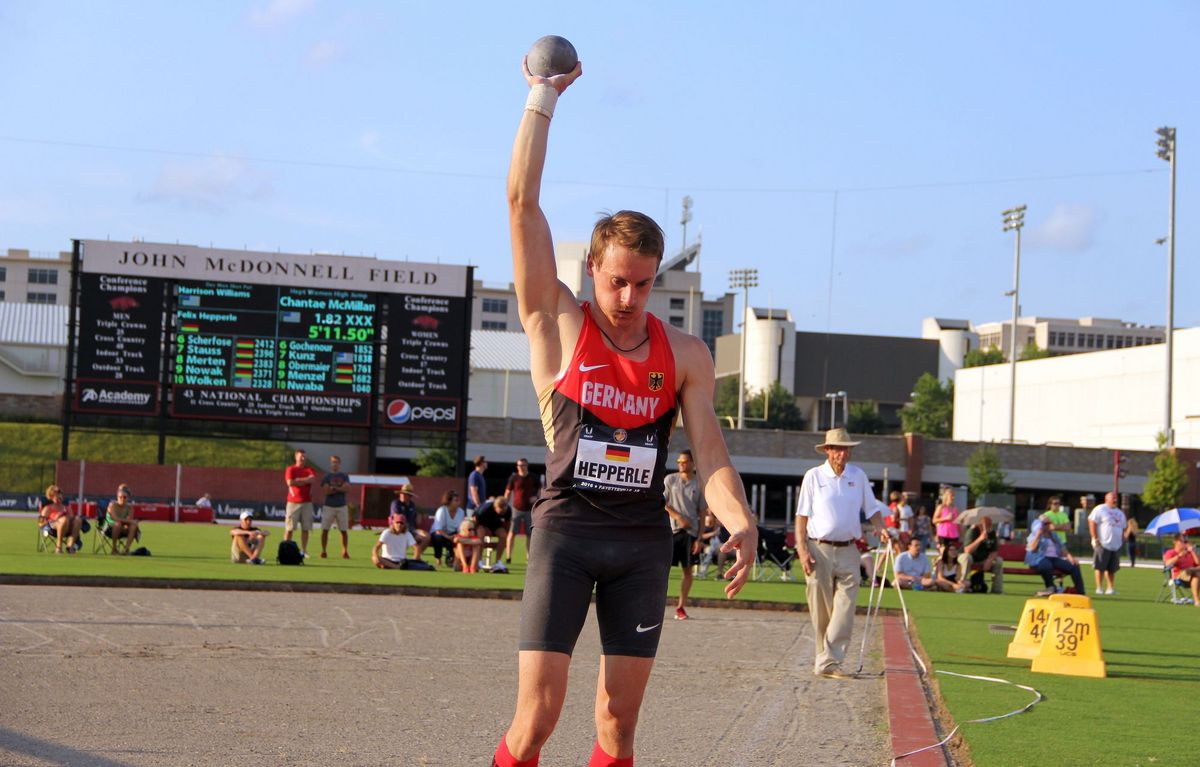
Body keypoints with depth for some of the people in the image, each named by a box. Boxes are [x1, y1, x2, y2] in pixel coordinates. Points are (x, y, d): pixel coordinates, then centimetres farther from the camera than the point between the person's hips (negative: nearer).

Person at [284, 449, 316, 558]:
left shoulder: (310, 469, 12)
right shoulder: (290, 469, 4)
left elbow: (313, 479, -9)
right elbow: (290, 482, -12)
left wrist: (298, 480, -10)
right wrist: (306, 481, -5)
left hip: (307, 502, 3)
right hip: (293, 502, -3)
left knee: (305, 528, 1)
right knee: (289, 528, -4)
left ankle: (303, 551, 6)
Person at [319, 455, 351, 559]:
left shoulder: (344, 476, 9)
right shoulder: (327, 476, 5)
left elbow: (347, 488, -8)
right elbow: (327, 491, -9)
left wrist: (334, 488, -13)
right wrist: (340, 489, -13)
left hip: (342, 506, 1)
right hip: (329, 506, -1)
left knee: (344, 530, 1)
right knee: (325, 529, -3)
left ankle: (345, 552, 7)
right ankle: (323, 551, 3)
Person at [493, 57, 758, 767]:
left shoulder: (686, 355, 6)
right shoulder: (559, 327, -2)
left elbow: (710, 451, 0)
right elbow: (523, 205, -6)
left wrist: (741, 523, -19)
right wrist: (543, 96, -2)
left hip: (643, 542, 3)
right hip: (566, 531, -3)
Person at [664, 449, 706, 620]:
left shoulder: (699, 485, 4)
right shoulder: (670, 479, 3)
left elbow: (702, 513, 4)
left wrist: (699, 538, -2)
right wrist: (678, 517, -14)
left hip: (691, 532, 1)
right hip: (671, 529, -1)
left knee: (687, 569, 4)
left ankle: (681, 606, 11)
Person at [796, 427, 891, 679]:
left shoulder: (859, 476, 10)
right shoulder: (814, 476, 2)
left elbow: (872, 509, 16)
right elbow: (802, 516, 0)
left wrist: (880, 527, -5)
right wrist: (802, 550, -9)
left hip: (848, 552, 2)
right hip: (819, 549, -2)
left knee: (845, 611, -9)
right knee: (821, 612, 3)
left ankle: (828, 663, -10)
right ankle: (823, 658, 15)